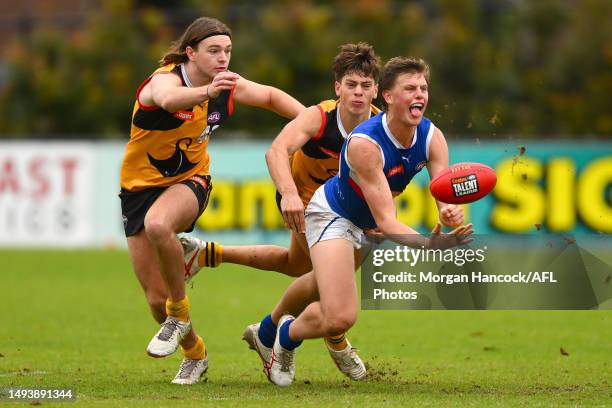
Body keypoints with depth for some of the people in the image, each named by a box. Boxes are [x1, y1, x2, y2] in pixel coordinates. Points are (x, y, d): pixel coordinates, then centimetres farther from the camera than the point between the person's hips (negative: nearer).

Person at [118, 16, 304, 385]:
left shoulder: (228, 85, -7)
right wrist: (206, 92, -70)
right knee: (156, 297, -1)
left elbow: (271, 96, 14)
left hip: (189, 181, 1)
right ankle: (194, 354, 28)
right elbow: (169, 99, -50)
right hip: (141, 186, -1)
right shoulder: (165, 79, -24)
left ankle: (180, 313, -16)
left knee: (158, 224, -37)